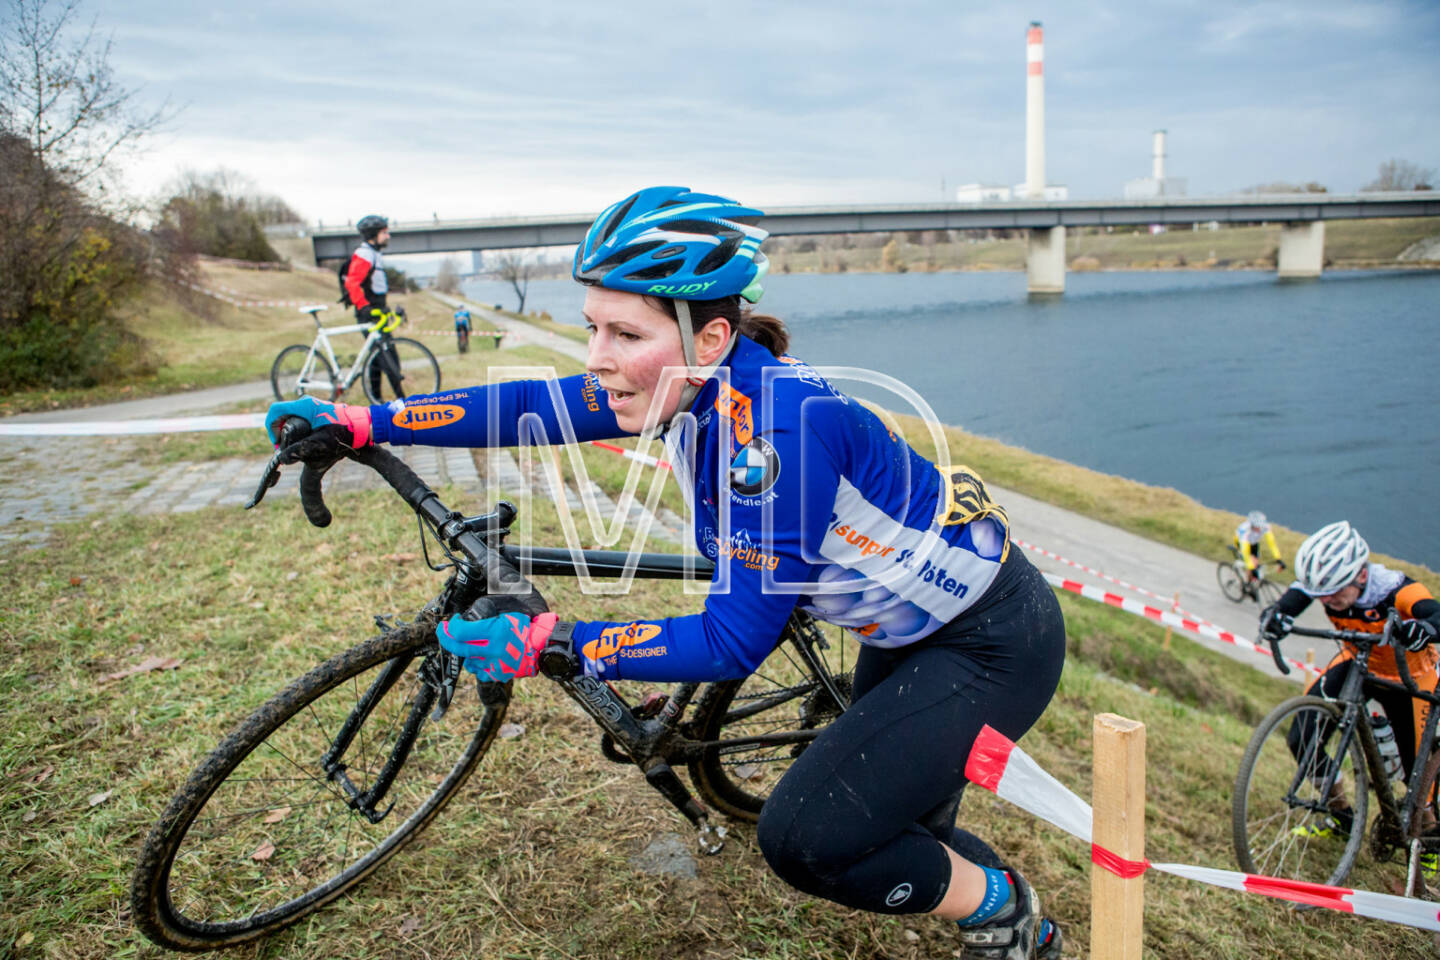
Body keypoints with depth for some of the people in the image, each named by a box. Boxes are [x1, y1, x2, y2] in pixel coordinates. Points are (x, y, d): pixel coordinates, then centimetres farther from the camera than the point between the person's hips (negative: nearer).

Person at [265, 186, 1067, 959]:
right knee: (867, 801, 25)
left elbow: (733, 644, -30)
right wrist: (362, 422, -6)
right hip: (910, 628, 8)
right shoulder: (695, 384, -12)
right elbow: (530, 405, -5)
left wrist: (547, 642, -29)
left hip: (992, 642, -8)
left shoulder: (774, 429, -36)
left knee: (803, 839, -12)